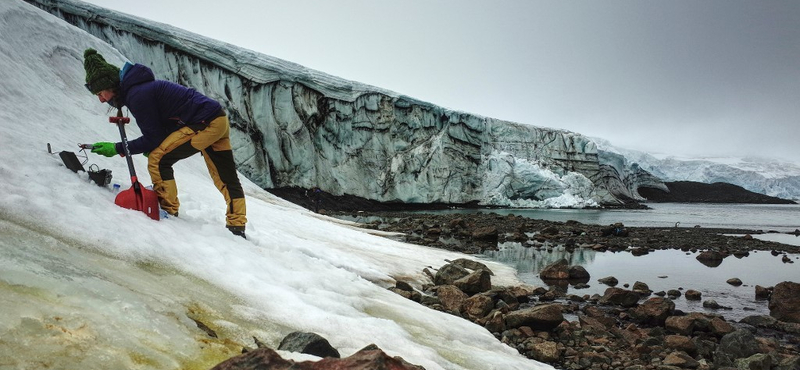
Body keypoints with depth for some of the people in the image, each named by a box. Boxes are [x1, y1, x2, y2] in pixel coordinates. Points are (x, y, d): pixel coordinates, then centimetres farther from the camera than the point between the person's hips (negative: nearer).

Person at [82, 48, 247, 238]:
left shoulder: (137, 95, -14)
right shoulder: (141, 87, 16)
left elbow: (153, 137, -11)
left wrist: (117, 149, -3)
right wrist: (152, 146, 6)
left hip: (205, 124, -10)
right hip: (219, 119, 10)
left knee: (157, 160, -6)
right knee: (226, 178, 12)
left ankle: (168, 212, 3)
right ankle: (237, 227, 19)